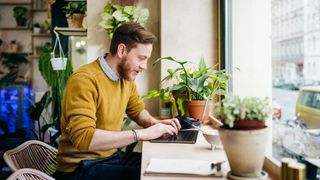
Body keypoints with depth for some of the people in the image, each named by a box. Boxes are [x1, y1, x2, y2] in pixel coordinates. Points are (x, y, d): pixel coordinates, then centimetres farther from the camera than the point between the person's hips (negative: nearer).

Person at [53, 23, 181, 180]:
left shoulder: (126, 78, 2)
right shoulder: (84, 80, -23)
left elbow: (138, 111, 19)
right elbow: (83, 137, -33)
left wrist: (154, 123, -4)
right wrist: (143, 134, -31)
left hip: (112, 156, 8)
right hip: (82, 166, -7)